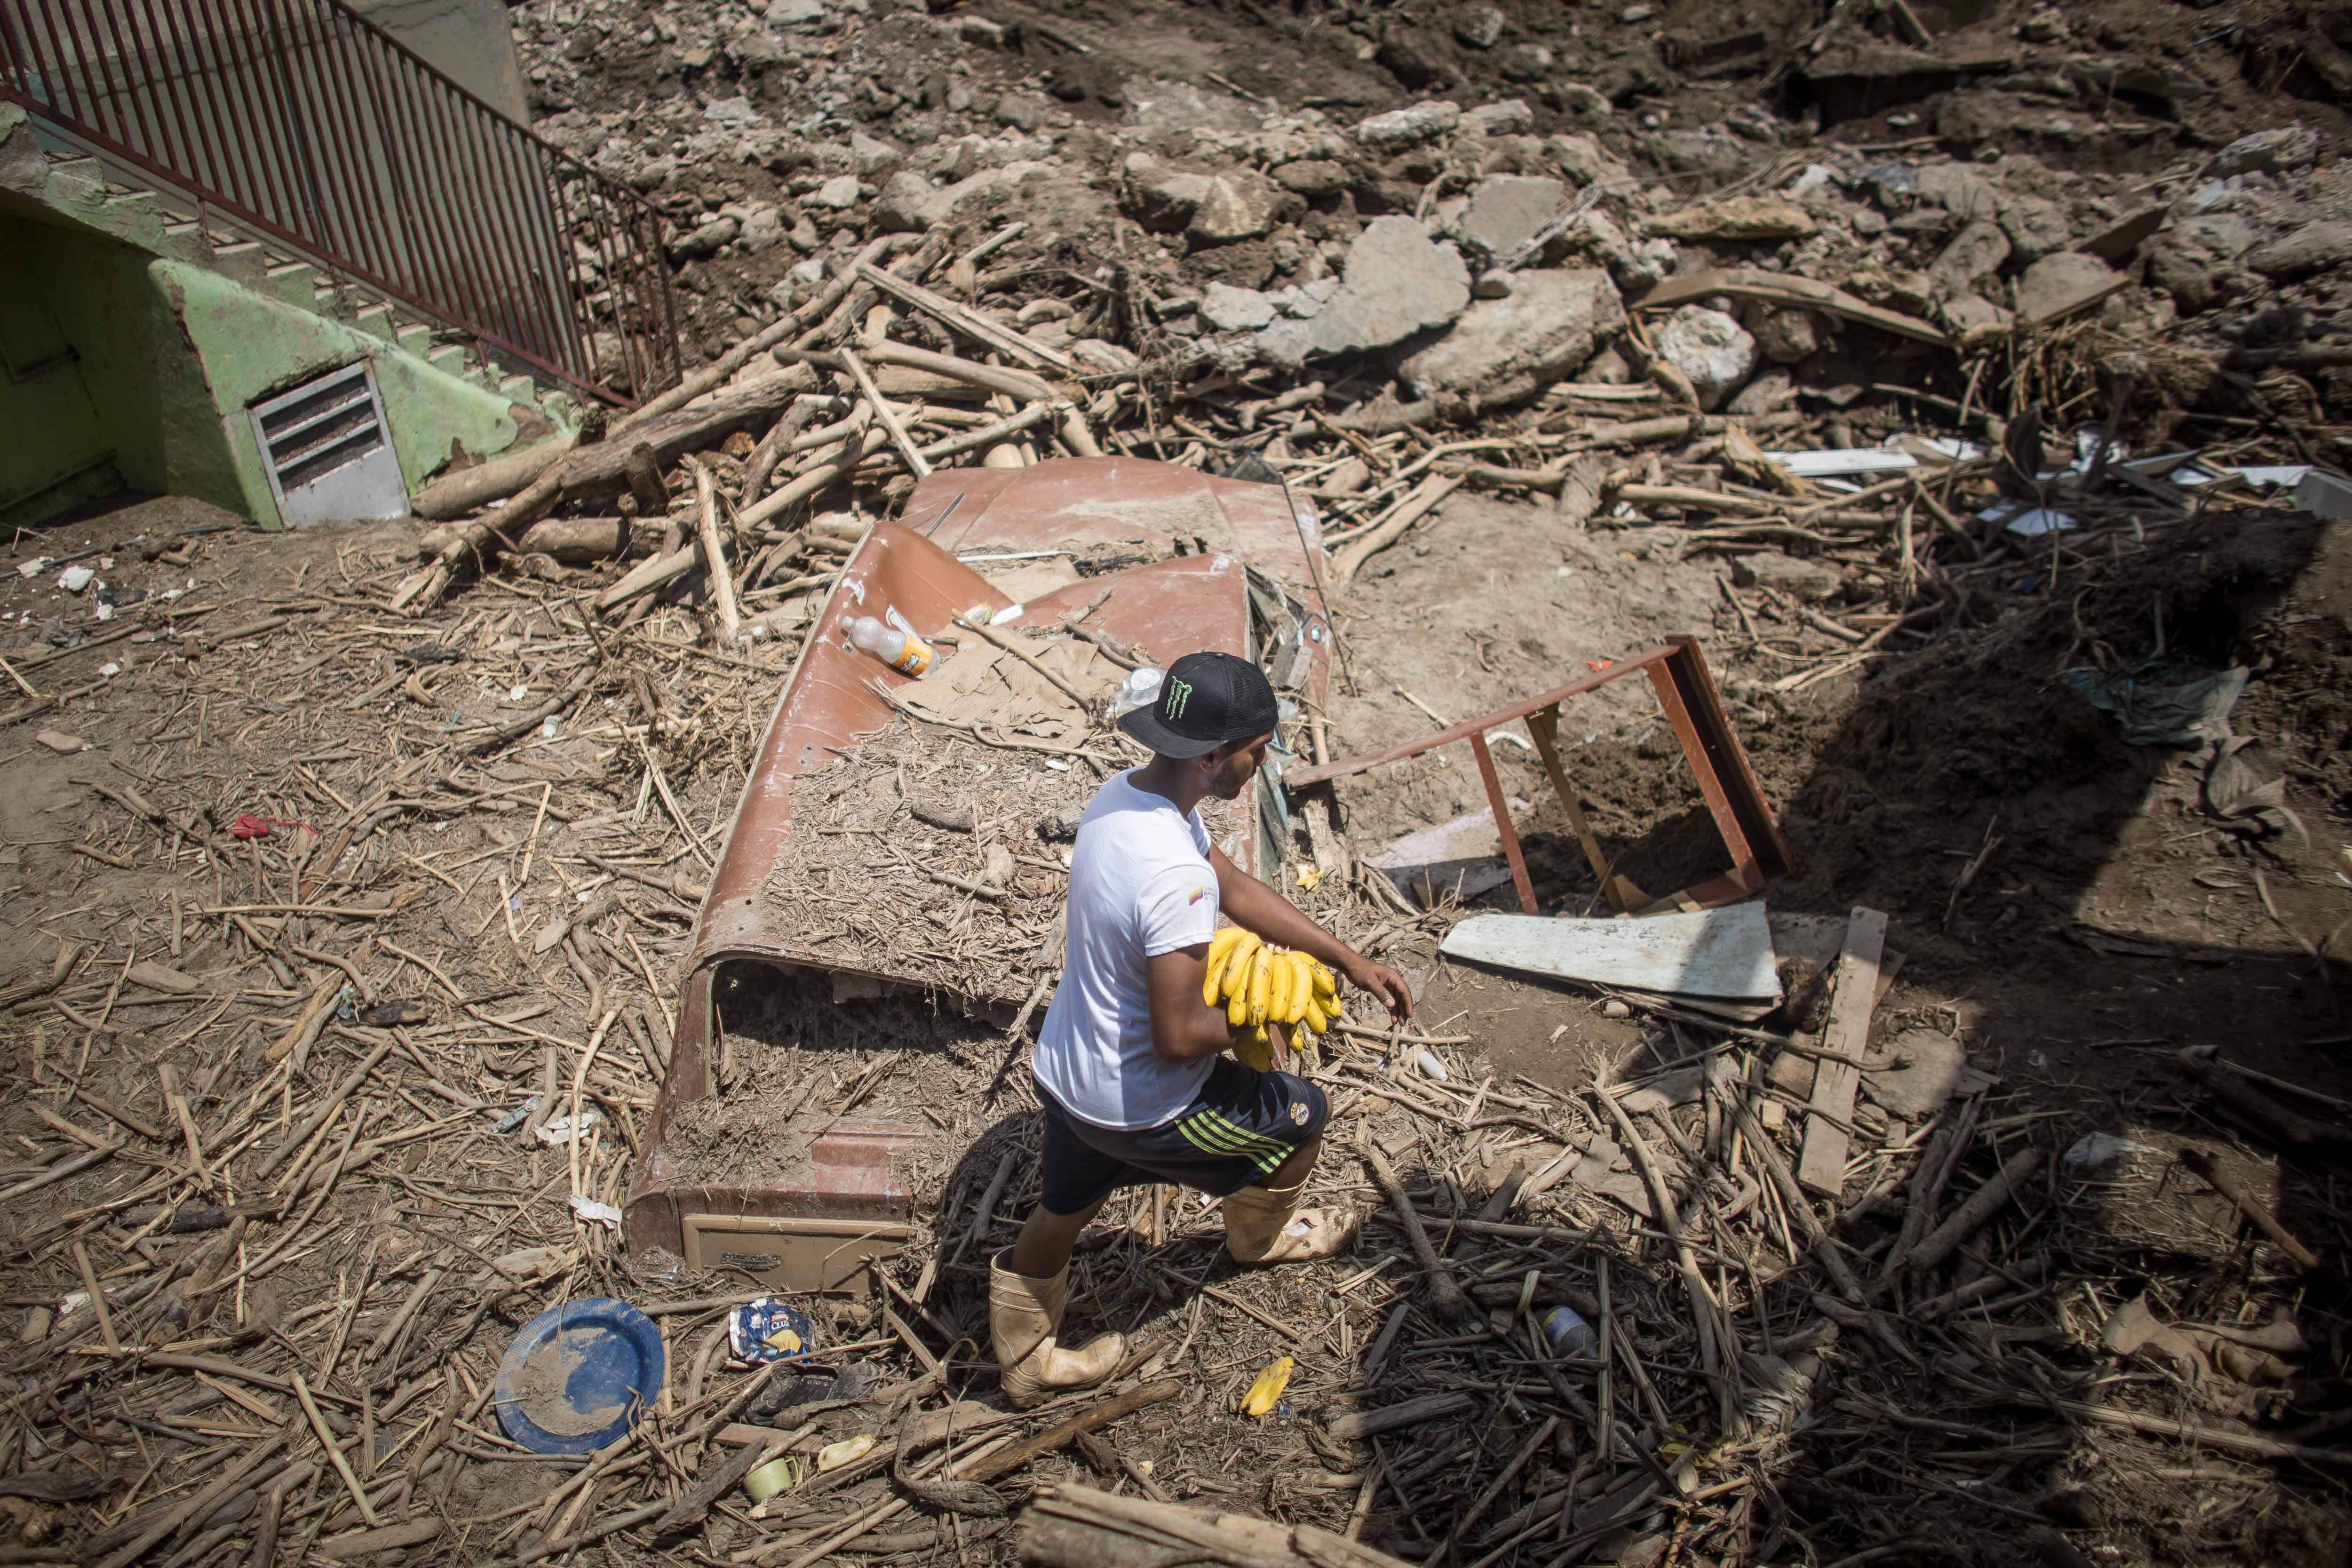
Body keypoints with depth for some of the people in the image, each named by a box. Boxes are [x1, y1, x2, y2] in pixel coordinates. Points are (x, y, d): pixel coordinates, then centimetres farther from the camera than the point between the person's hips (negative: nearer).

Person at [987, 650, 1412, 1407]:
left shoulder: (1125, 793, -5)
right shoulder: (1175, 875, -36)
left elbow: (1237, 887, 5)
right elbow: (1179, 1037, -31)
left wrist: (1348, 958, 6)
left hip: (1063, 1069, 8)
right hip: (1139, 1106, -8)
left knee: (1061, 1212, 29)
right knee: (1304, 1111, 18)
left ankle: (1024, 1358, 52)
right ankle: (1259, 1235, 48)